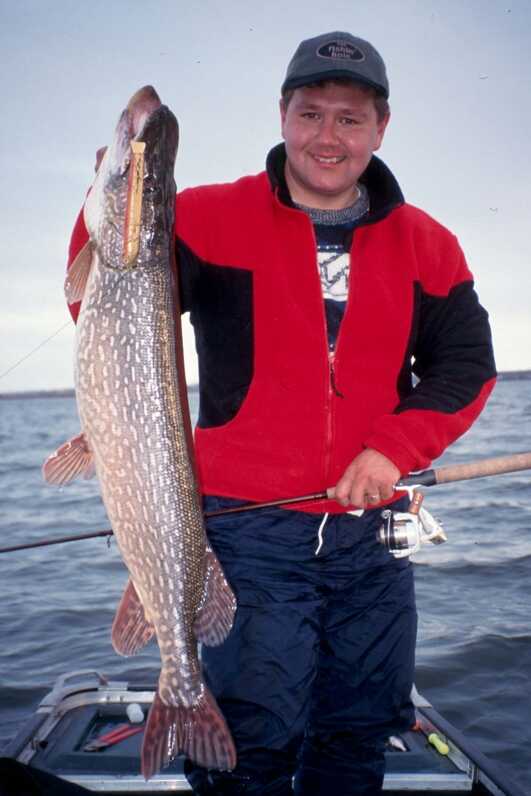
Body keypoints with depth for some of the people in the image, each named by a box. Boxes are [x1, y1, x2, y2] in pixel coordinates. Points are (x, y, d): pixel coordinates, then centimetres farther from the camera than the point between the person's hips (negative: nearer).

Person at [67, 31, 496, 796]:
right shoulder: (211, 219, -2)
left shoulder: (425, 244, 7)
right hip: (253, 530, -3)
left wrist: (394, 448, -8)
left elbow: (465, 363, 7)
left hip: (372, 535, 4)